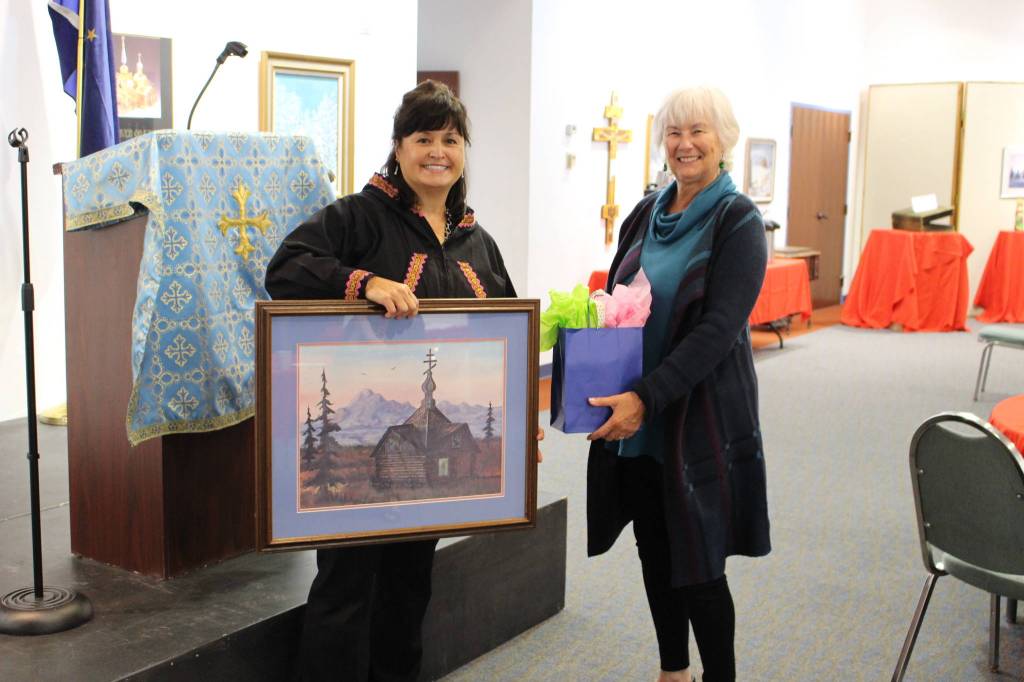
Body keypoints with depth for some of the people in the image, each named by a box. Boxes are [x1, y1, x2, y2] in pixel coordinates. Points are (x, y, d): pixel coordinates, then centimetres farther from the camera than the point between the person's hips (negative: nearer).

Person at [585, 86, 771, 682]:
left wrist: (646, 397, -25)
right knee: (655, 553, 15)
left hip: (699, 419, -6)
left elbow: (718, 330, -17)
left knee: (697, 566, 1)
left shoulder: (737, 221, -9)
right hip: (635, 419, 6)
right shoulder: (646, 214, 9)